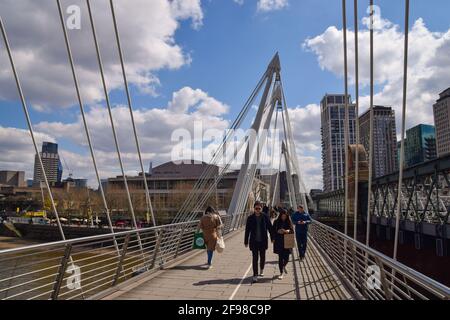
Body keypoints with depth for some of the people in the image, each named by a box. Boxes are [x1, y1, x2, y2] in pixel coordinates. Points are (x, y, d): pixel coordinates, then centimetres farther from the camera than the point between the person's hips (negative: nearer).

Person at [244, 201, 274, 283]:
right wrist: (246, 241, 1)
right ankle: (255, 275, 4)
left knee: (262, 257, 14)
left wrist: (272, 238, 6)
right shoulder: (250, 218, -3)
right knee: (255, 258, -2)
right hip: (254, 242, -1)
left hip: (263, 241, 1)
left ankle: (262, 269, 41)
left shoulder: (265, 217, -3)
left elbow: (270, 228, 4)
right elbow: (247, 230, 0)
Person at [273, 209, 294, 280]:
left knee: (286, 258, 3)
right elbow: (273, 231, 2)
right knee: (280, 257, -1)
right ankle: (281, 273, 11)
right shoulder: (276, 222, 0)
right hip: (279, 242, -1)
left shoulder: (289, 222, 3)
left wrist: (288, 231, -17)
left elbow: (292, 231, 4)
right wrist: (278, 231, -17)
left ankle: (284, 267, 38)